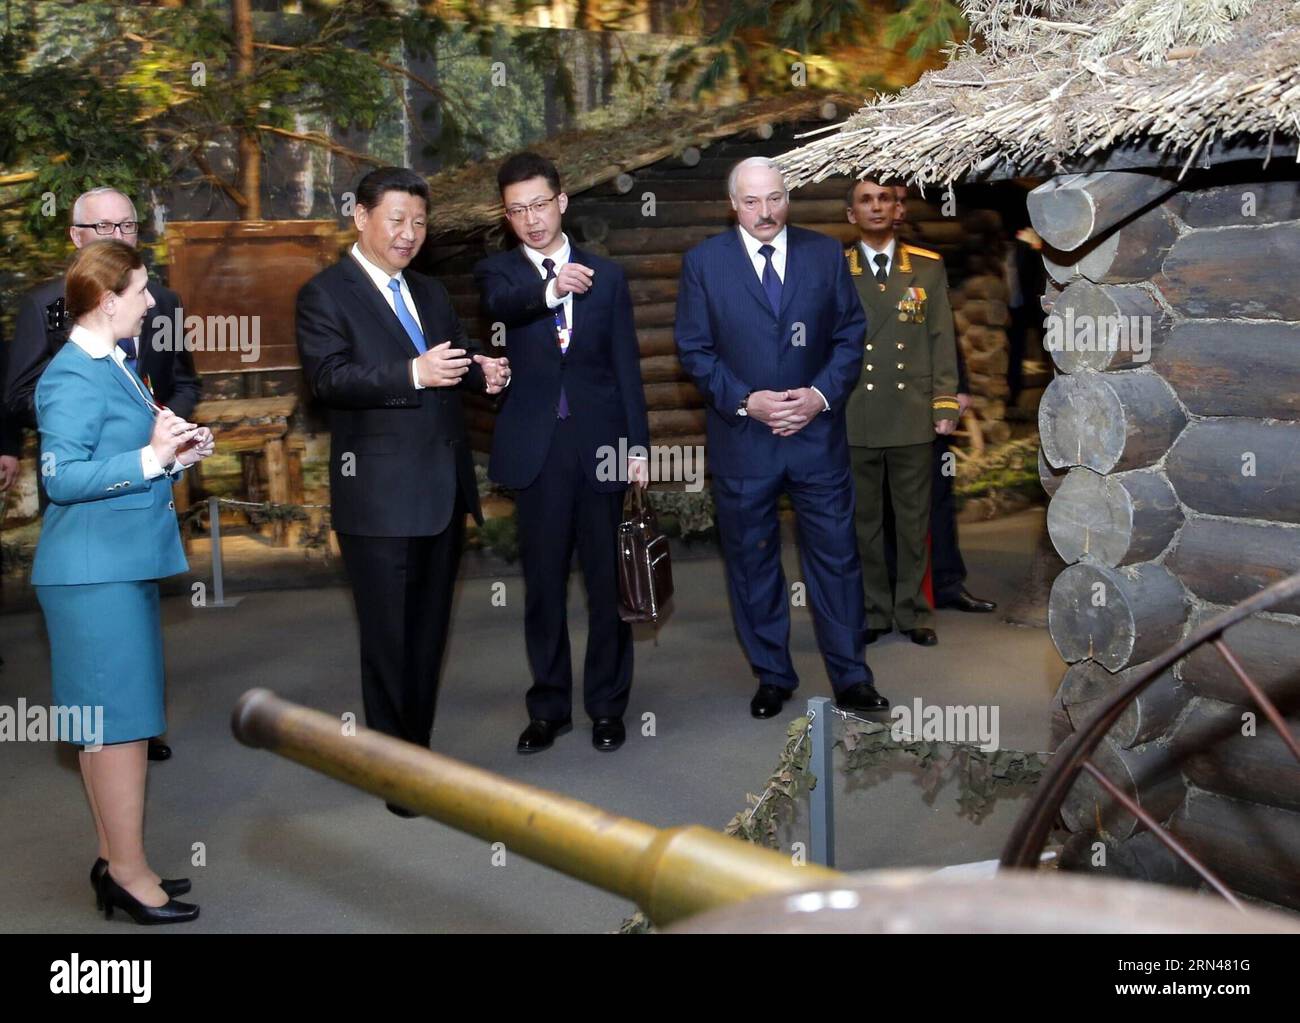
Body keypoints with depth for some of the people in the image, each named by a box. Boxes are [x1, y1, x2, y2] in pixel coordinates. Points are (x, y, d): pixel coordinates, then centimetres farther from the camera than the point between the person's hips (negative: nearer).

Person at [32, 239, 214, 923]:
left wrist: (177, 453, 7)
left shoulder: (114, 366, 15)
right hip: (96, 571, -10)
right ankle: (130, 876, 6)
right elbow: (62, 477, -21)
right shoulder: (73, 376, -14)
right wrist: (151, 457, -24)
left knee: (105, 719, 15)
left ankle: (115, 861, 25)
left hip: (124, 565, 10)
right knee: (121, 719, -4)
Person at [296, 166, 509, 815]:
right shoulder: (325, 295, -5)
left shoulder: (431, 294, 17)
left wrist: (484, 373, -1)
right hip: (379, 495, -7)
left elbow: (458, 365, 22)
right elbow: (327, 376, -18)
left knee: (429, 633, 15)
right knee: (388, 639, 1)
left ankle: (419, 752, 28)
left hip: (443, 491, 7)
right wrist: (413, 374, -28)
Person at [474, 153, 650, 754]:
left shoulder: (605, 275, 8)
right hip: (536, 449, 0)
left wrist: (638, 444, 2)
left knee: (606, 579, 7)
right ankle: (549, 706, 21)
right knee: (543, 582, 8)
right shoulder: (497, 272, 3)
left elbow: (626, 365, 7)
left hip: (599, 444, 1)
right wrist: (549, 290, -43)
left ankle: (607, 704, 20)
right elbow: (499, 305, -22)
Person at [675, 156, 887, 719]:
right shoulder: (703, 262, 0)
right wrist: (746, 401, -14)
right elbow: (694, 349, -2)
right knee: (752, 562, 10)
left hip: (817, 432, 1)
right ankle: (772, 676, 25)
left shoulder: (825, 254, 4)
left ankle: (851, 678, 17)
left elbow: (851, 333, 5)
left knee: (836, 557, 4)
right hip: (741, 438, 0)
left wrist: (822, 394, -11)